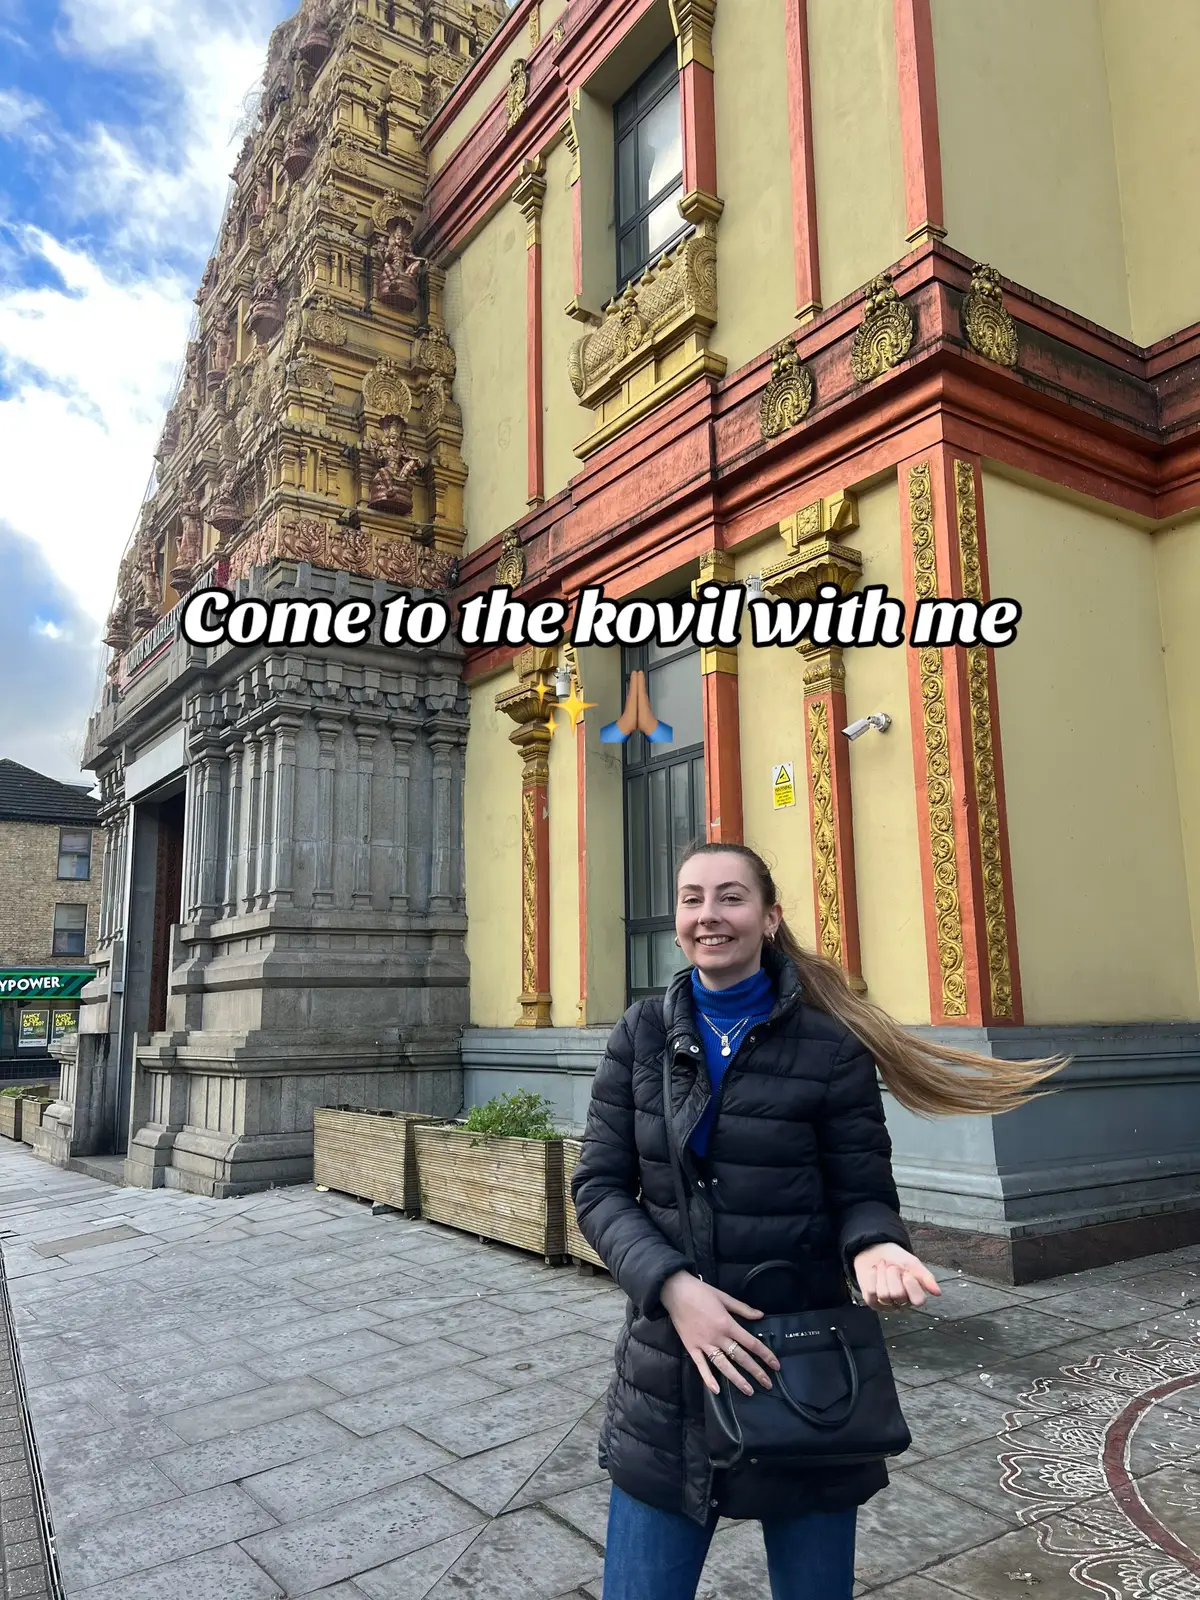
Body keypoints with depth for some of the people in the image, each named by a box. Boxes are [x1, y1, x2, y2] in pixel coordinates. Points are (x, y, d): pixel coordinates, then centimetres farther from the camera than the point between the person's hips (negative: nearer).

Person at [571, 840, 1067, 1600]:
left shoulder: (830, 1042, -8)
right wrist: (672, 1286, -18)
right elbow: (600, 1187, -2)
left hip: (805, 1371, -1)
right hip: (668, 1381, 2)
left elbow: (862, 1194, -3)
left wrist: (873, 1248, -26)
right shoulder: (642, 1035, -1)